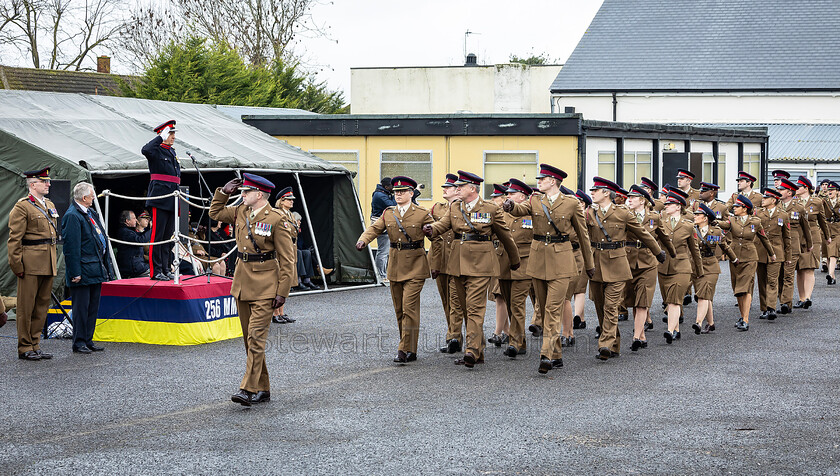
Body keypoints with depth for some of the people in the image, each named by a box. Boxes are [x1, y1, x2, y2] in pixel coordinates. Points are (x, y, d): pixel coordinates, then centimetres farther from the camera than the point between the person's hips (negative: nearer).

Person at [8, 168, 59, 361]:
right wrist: (17, 265, -15)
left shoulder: (50, 205, 16)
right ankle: (25, 348, 3)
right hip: (30, 263, -8)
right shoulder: (22, 207, -8)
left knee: (42, 305, 10)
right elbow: (14, 239, -11)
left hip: (48, 264, 8)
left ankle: (35, 345, 17)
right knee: (26, 306, -2)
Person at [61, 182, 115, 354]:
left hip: (96, 270, 9)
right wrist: (75, 273, -21)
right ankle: (79, 343, 4)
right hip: (83, 272, -9)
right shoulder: (72, 216, -14)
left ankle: (88, 340, 21)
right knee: (81, 308, -3)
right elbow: (71, 247, -18)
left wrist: (106, 265, 17)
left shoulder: (91, 213, 15)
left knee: (93, 307, 13)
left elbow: (101, 240, 21)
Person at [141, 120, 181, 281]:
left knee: (169, 236, 11)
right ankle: (155, 271, -4)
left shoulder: (172, 152, 19)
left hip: (172, 200, 8)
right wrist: (160, 137, -21)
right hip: (160, 200, -8)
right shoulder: (156, 150, -6)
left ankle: (166, 269, 17)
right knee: (158, 235, -6)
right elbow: (145, 150, -31)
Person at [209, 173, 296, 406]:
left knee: (256, 337, -13)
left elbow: (287, 260, -11)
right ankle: (262, 389, 18)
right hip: (242, 283, 7)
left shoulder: (276, 220, -12)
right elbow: (215, 212, 26)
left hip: (265, 287, -7)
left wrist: (282, 291, -14)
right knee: (249, 338, 10)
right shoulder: (240, 212, 7)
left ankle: (249, 389, -14)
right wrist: (223, 192, 10)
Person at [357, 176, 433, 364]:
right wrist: (363, 240, -22)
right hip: (395, 266, 5)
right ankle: (408, 348, 19)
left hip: (415, 266, -5)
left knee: (409, 308, -12)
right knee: (399, 310, 9)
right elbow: (374, 228, 0)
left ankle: (406, 350, -10)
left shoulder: (422, 214, -2)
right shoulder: (388, 213, 10)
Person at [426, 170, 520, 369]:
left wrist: (514, 260, 16)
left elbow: (504, 235, 7)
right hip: (458, 262, 6)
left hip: (480, 263, -6)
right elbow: (443, 224, -3)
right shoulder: (454, 208, 12)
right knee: (464, 307, 8)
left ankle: (472, 351, -20)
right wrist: (430, 229, -26)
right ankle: (479, 352, 16)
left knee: (475, 306, -14)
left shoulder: (491, 209, -1)